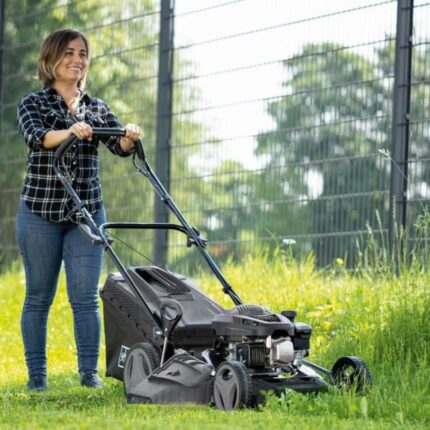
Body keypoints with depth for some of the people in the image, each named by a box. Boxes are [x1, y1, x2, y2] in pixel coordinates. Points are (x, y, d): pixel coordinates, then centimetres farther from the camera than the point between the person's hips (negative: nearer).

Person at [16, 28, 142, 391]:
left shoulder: (97, 108, 11)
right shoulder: (33, 103, 1)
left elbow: (118, 146, -5)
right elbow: (36, 136, -21)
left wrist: (130, 138, -29)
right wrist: (70, 131, -41)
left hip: (87, 212, 2)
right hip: (40, 211, -2)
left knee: (86, 296, -4)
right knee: (39, 296, 4)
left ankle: (90, 371, 2)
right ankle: (36, 375, 11)